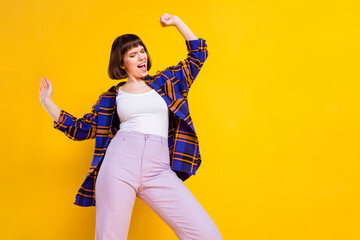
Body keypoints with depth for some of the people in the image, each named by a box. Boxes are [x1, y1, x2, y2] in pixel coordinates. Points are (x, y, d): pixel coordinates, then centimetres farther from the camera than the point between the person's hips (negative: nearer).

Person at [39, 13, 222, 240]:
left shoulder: (164, 81, 20)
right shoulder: (111, 97, 16)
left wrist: (176, 21, 19)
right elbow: (82, 129, 19)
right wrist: (47, 102, 12)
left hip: (160, 170, 1)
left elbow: (198, 54, 24)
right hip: (120, 163, 0)